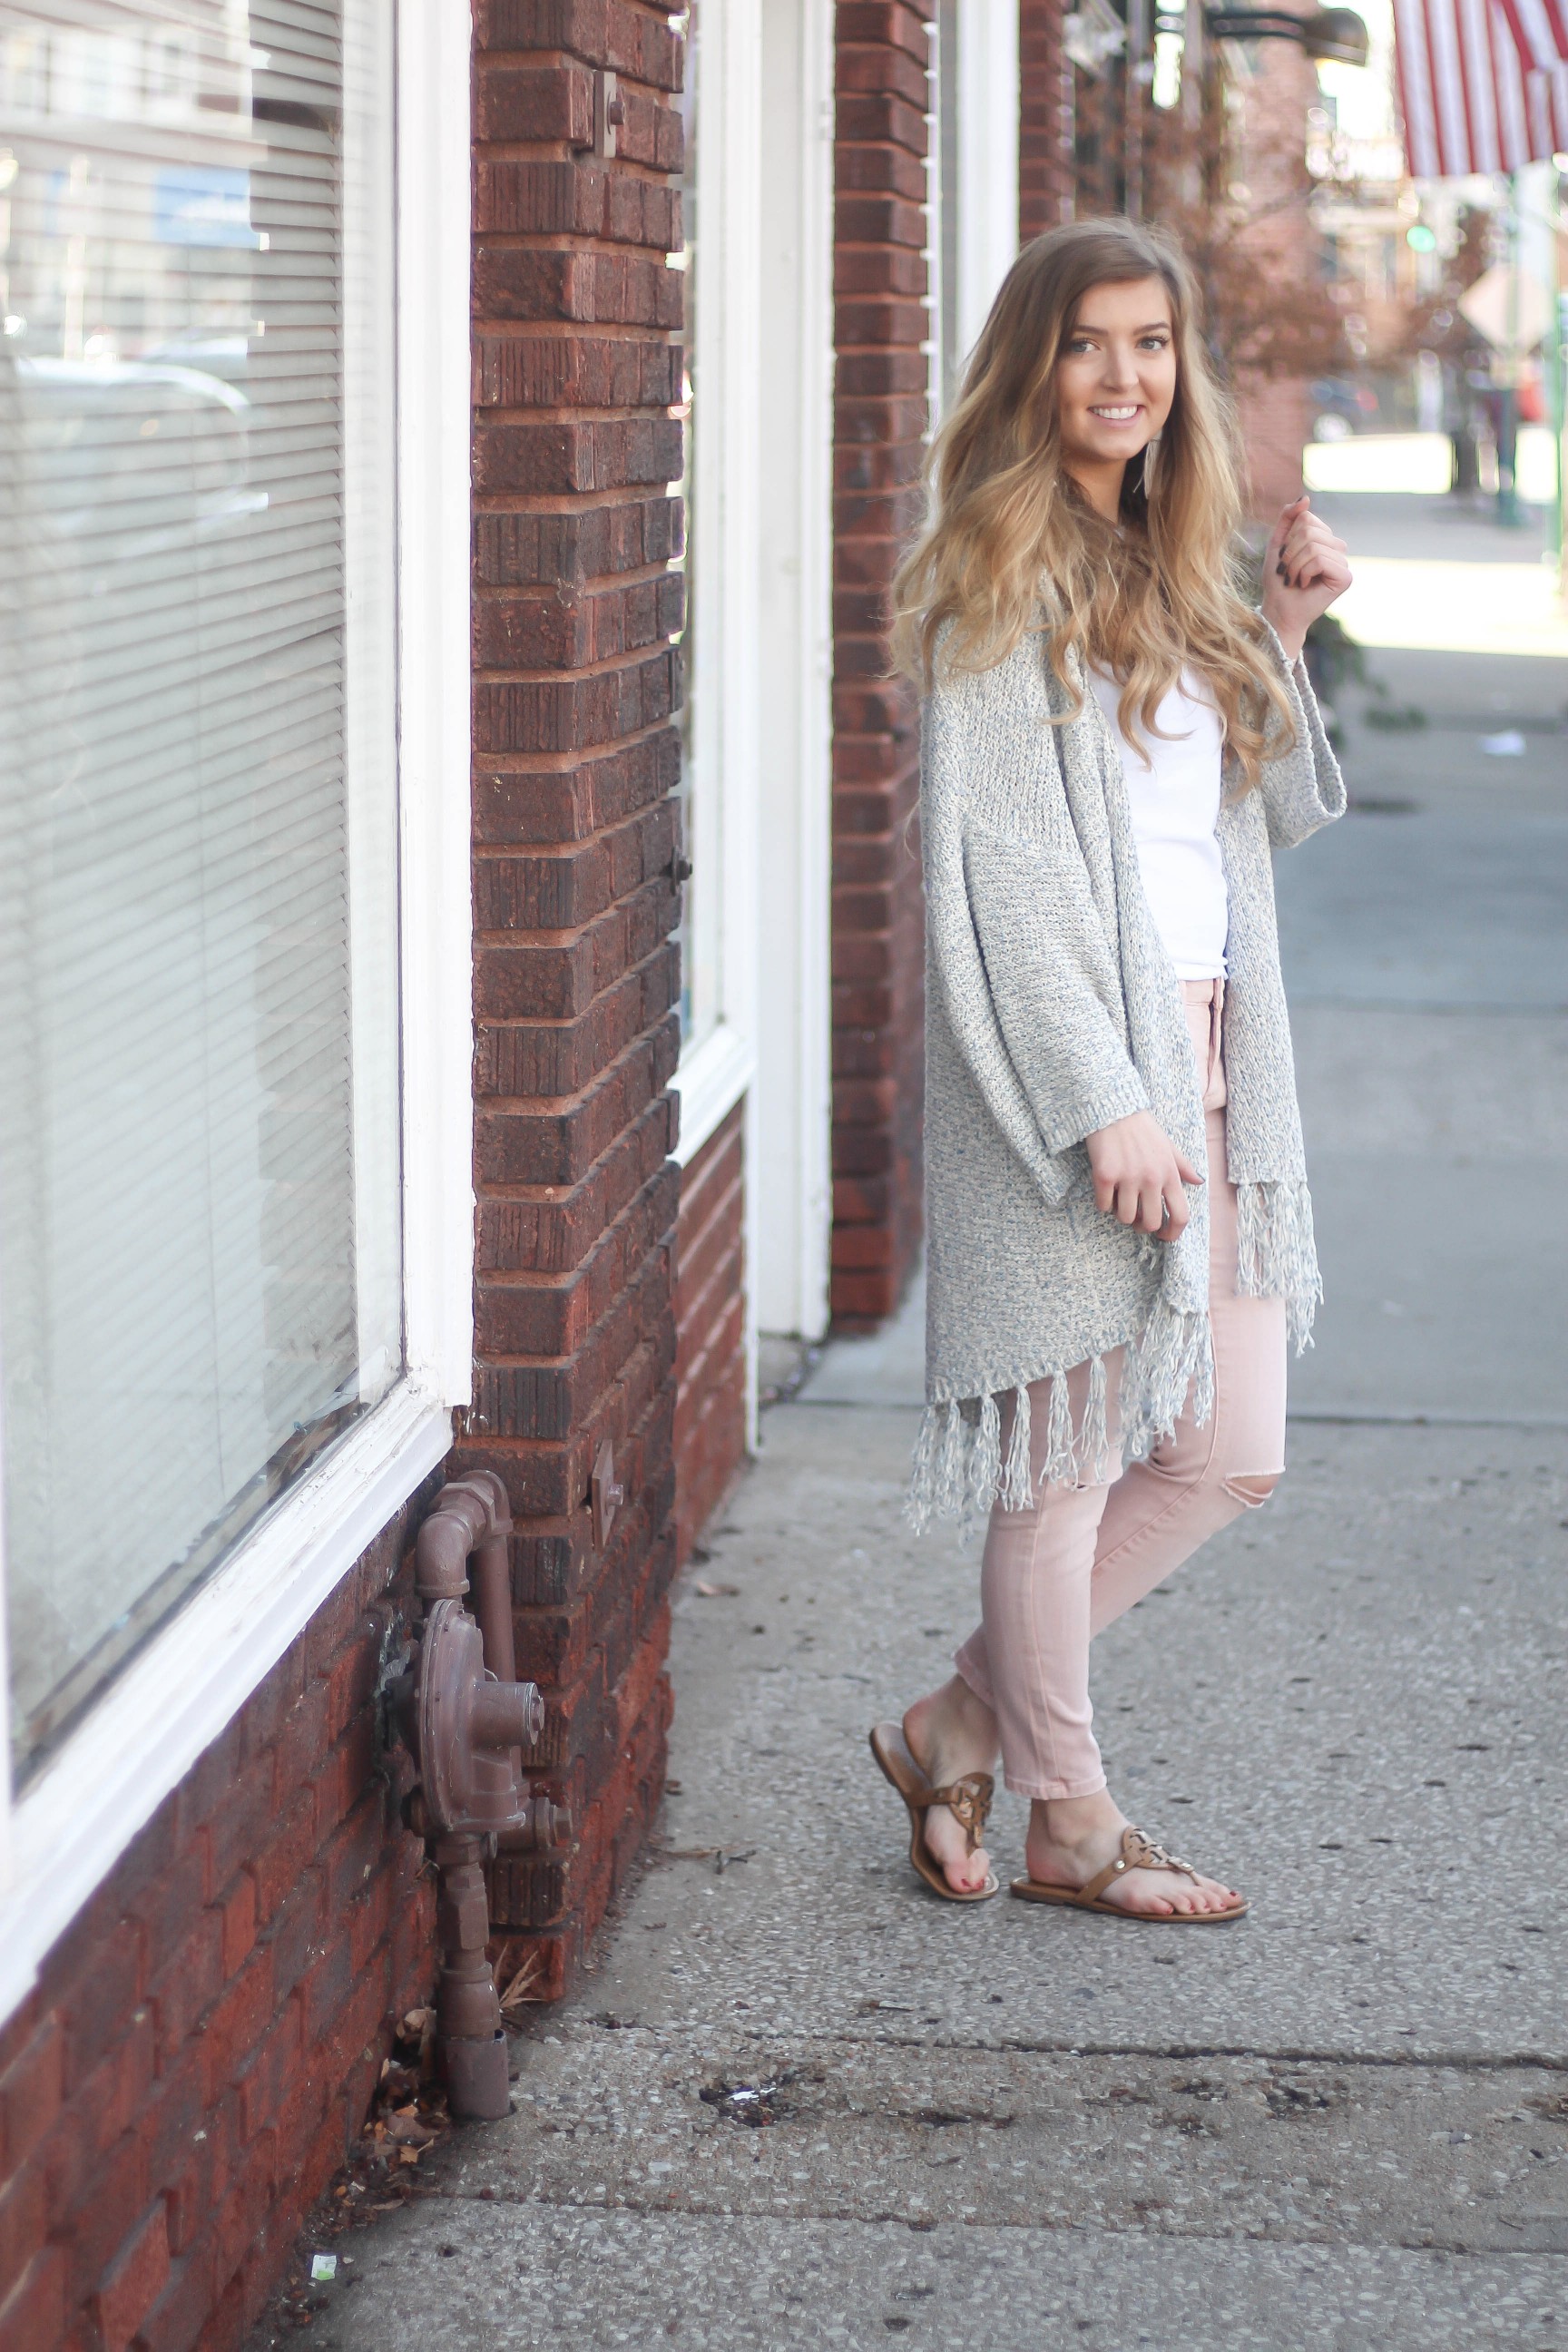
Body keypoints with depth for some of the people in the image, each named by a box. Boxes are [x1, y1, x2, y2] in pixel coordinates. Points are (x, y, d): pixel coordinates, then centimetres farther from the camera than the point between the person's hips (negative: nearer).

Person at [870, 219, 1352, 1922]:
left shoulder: (1172, 570, 16)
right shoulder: (1000, 581, -8)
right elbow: (993, 864, -14)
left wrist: (1283, 635, 8)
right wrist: (1103, 1103, -19)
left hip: (1210, 1059, 8)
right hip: (1073, 1065, -8)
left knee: (1228, 1457, 9)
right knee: (1071, 1455, 2)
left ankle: (960, 1724, 23)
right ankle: (1072, 1824, 18)